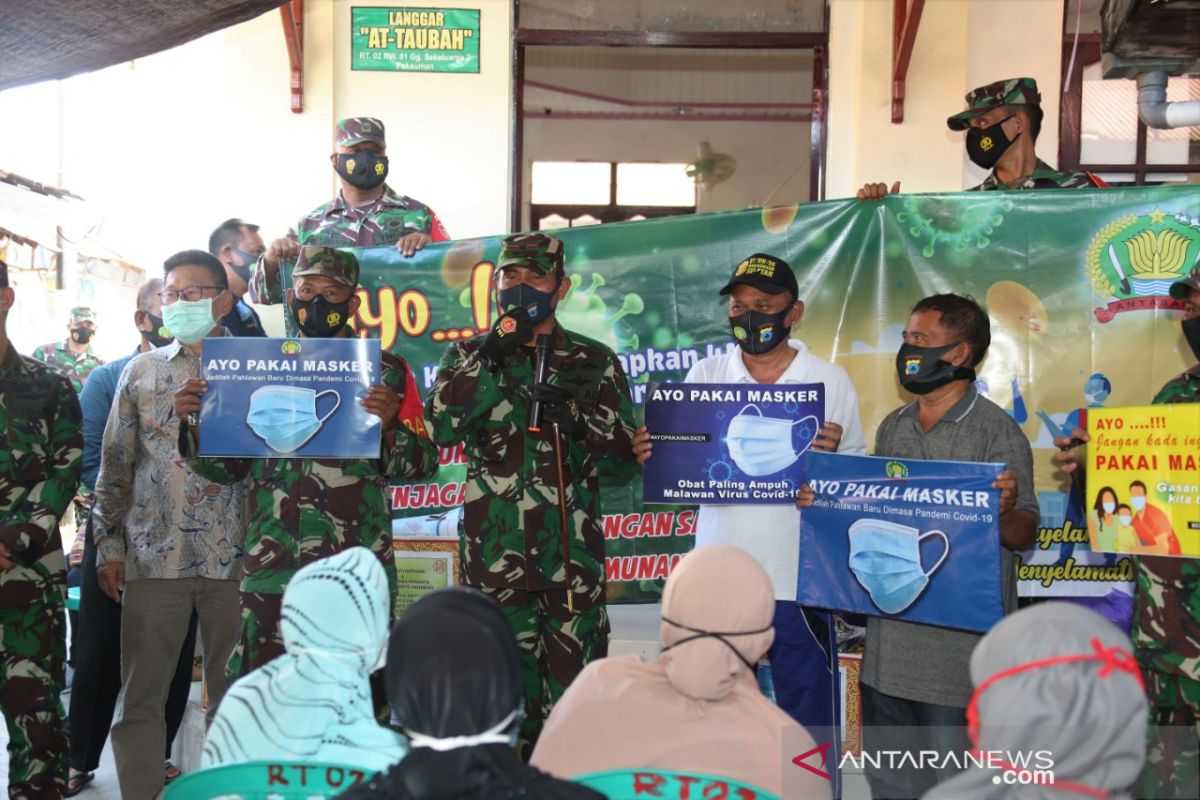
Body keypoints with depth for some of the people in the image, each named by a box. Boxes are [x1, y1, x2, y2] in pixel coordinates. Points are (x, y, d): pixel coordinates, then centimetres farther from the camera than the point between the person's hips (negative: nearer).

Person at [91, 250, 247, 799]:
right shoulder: (141, 372, 10)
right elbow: (115, 467, 11)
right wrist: (109, 547, 5)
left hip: (234, 555, -1)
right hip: (155, 554, 2)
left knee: (233, 691, 5)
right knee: (139, 695, 5)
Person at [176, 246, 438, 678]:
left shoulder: (386, 372, 5)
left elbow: (423, 464, 1)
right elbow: (231, 467, 16)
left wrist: (389, 428, -18)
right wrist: (195, 424, -2)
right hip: (270, 571, 2)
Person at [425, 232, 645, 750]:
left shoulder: (595, 363, 10)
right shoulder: (470, 355, 11)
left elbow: (623, 463, 7)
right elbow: (441, 427, -8)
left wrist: (580, 419, -10)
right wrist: (490, 357, -12)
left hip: (573, 553, 0)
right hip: (495, 552, 0)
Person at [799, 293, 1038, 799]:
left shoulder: (996, 432, -9)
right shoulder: (892, 428, 11)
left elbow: (1025, 536, -9)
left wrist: (1006, 512, -30)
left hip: (959, 643, -6)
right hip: (888, 644, 7)